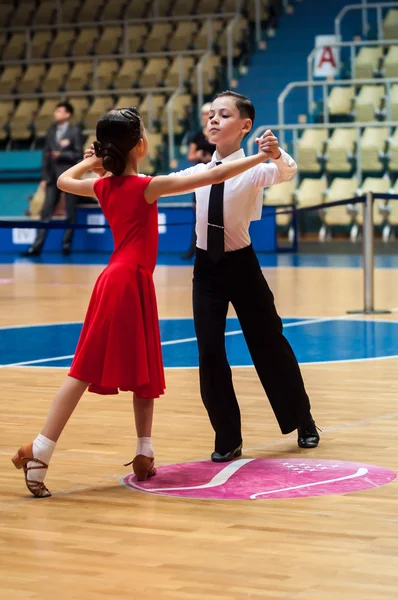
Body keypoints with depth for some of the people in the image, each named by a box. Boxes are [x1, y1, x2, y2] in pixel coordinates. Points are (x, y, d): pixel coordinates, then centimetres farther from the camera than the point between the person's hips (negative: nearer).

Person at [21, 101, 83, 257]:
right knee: (46, 212, 0)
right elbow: (46, 155, 11)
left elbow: (78, 155, -6)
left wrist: (61, 154, -16)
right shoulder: (51, 131, 11)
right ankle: (36, 247, -2)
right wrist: (44, 177, 6)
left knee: (70, 214, 2)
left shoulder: (74, 132, -2)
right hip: (53, 177, 4)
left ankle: (66, 245, 10)